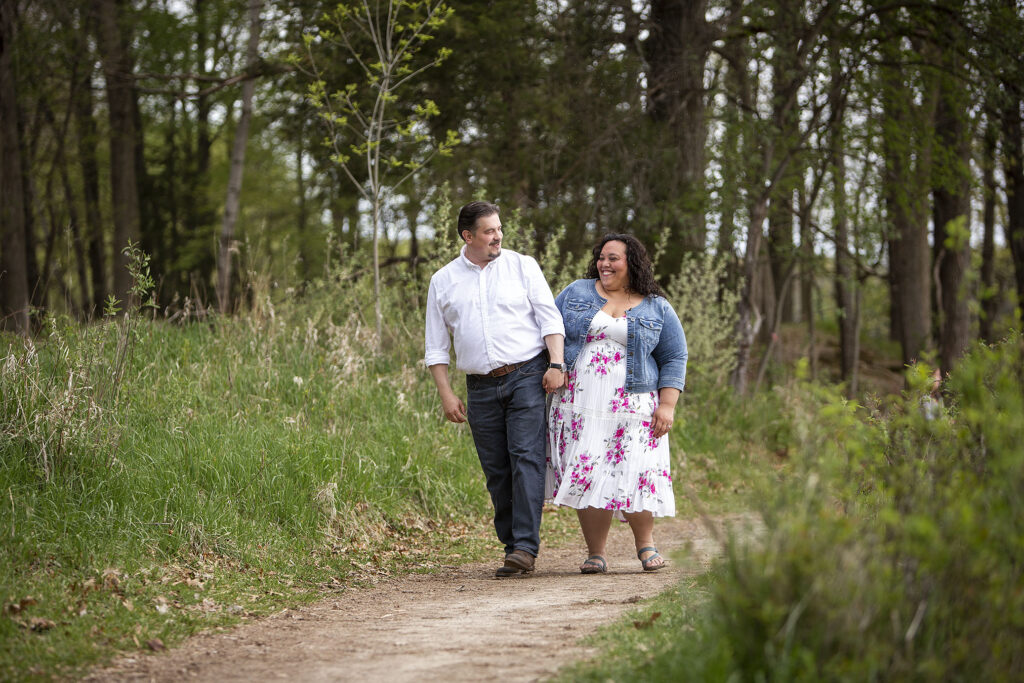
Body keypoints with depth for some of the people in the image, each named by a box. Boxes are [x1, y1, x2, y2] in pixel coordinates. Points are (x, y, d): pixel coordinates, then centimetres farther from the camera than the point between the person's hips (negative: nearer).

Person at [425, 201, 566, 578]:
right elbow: (436, 346, 12)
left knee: (527, 457, -14)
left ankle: (525, 546, -18)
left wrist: (556, 364, -10)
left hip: (528, 376, -3)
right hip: (481, 387, 3)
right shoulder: (443, 282, 10)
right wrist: (446, 394, 4)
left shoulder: (522, 266, 6)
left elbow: (550, 318, 2)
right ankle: (511, 544, 10)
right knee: (497, 471, 2)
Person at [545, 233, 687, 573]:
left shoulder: (656, 309, 7)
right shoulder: (577, 293, 10)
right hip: (579, 406, 2)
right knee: (585, 477, -4)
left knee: (632, 476, -10)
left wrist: (667, 405, -4)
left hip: (632, 409, -1)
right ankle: (595, 554, 5)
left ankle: (645, 542, 14)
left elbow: (674, 359, 7)